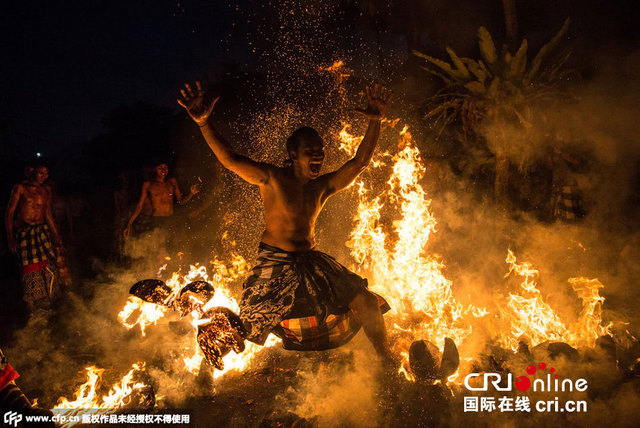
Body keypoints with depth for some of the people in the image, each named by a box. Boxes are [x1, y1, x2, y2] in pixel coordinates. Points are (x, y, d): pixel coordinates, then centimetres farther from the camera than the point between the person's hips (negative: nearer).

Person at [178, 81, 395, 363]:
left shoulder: (323, 186, 4)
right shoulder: (272, 178, -10)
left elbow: (360, 162, 2)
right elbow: (230, 160, -22)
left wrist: (375, 122, -9)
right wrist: (204, 122, -36)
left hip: (312, 262, 5)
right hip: (275, 265, -5)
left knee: (366, 302, 2)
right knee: (251, 330, -7)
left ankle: (388, 362, 22)